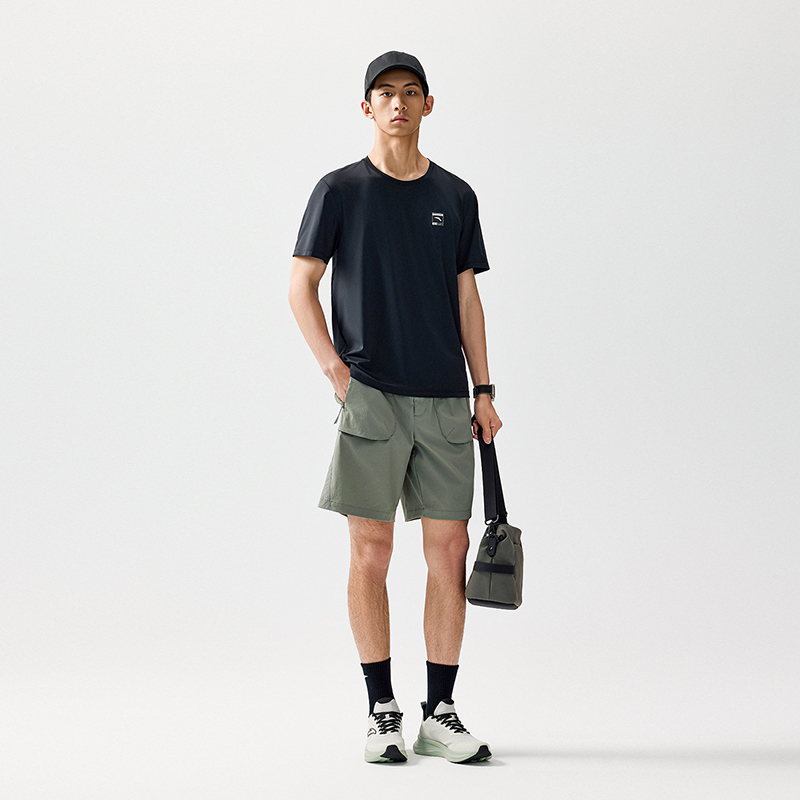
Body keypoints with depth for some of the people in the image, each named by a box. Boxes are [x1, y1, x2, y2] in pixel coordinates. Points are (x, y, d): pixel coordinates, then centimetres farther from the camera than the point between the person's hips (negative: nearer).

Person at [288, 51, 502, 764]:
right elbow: (301, 286, 4)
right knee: (371, 551, -2)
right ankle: (383, 712, 9)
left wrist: (484, 392, 8)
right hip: (370, 394, -3)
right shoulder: (340, 190, 3)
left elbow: (466, 298, 13)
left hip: (445, 398, 3)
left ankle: (441, 713, 11)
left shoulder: (455, 196, 12)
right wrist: (334, 367, -8)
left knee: (449, 550, 2)